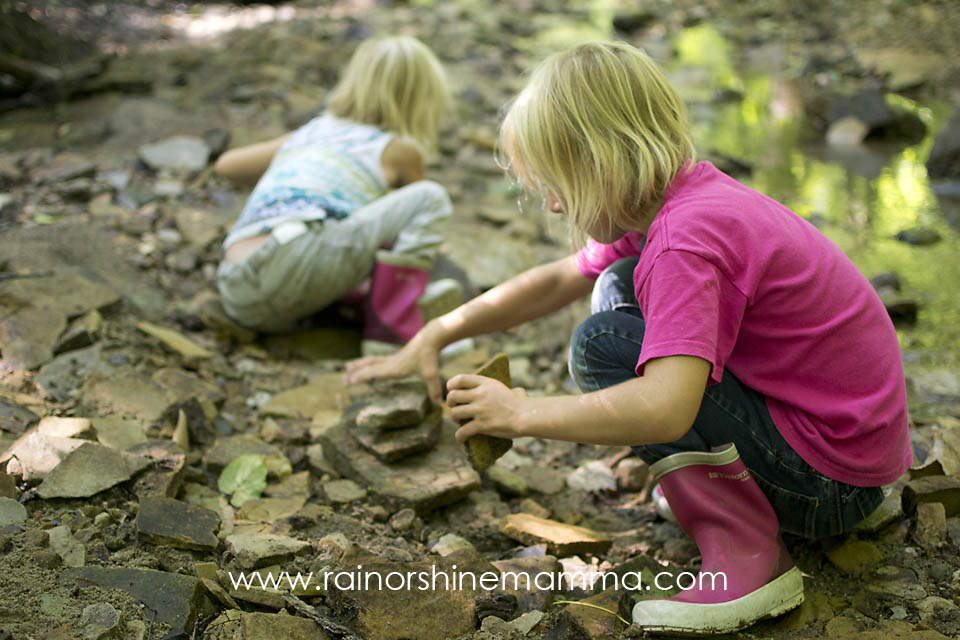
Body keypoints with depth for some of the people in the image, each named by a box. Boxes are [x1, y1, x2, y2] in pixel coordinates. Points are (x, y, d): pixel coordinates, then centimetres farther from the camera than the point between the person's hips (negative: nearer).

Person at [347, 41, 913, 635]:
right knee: (619, 291, 13)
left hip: (834, 483, -9)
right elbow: (557, 280, 13)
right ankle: (733, 486, 13)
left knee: (605, 346, -17)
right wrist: (434, 336, 9)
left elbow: (663, 409, -40)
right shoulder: (683, 198, 3)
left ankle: (747, 556, -14)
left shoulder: (687, 240, -27)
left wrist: (521, 412, -26)